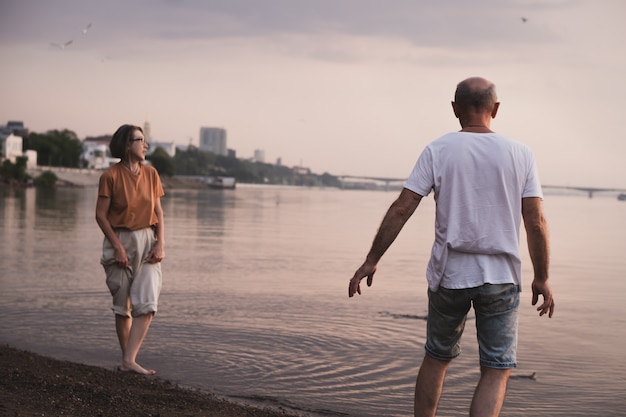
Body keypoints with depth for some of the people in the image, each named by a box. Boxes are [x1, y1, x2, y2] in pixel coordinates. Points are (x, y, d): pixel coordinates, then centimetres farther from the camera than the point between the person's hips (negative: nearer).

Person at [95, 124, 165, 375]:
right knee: (122, 307, 5)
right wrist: (117, 246, -13)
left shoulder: (150, 174, 7)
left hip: (147, 241, 3)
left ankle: (129, 361, -13)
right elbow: (100, 215, -7)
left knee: (147, 304, -12)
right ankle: (127, 360, 16)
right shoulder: (111, 176, -7)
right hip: (120, 241, -3)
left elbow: (158, 212, 9)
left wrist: (160, 243, -4)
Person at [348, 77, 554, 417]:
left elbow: (401, 210, -8)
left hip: (449, 275, 1)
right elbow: (536, 223, -5)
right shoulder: (520, 155, -1)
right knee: (497, 371, 5)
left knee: (436, 358, 20)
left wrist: (371, 261, -1)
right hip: (501, 278, -1)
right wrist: (542, 278, 5)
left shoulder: (438, 151, -4)